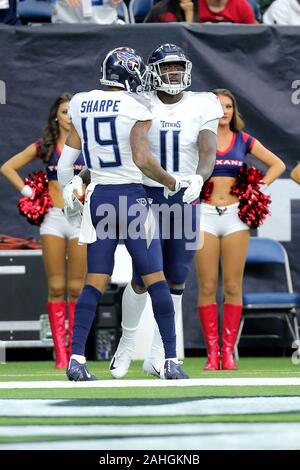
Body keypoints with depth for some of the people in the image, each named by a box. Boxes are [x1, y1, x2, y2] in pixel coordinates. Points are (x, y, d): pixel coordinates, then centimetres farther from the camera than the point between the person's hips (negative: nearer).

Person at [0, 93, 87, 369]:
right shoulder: (44, 147, 8)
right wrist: (26, 191, 1)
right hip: (53, 218, 1)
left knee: (76, 288, -1)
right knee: (56, 288, -2)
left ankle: (75, 351, 2)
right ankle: (60, 354, -3)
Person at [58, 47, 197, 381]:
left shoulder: (81, 105, 6)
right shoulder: (136, 109, -11)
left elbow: (66, 160, 12)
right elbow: (141, 159, -21)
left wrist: (68, 188, 31)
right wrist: (170, 183, -5)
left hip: (98, 198, 5)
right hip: (132, 196, -5)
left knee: (95, 283, 7)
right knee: (155, 280, 2)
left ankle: (76, 357, -3)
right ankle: (171, 360, 1)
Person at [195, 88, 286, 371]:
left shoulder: (243, 141, 10)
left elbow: (277, 165, 17)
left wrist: (261, 187, 4)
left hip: (235, 216, 1)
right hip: (206, 215, -1)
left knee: (233, 287, -1)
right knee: (207, 287, -3)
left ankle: (228, 352, 1)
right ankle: (212, 353, -2)